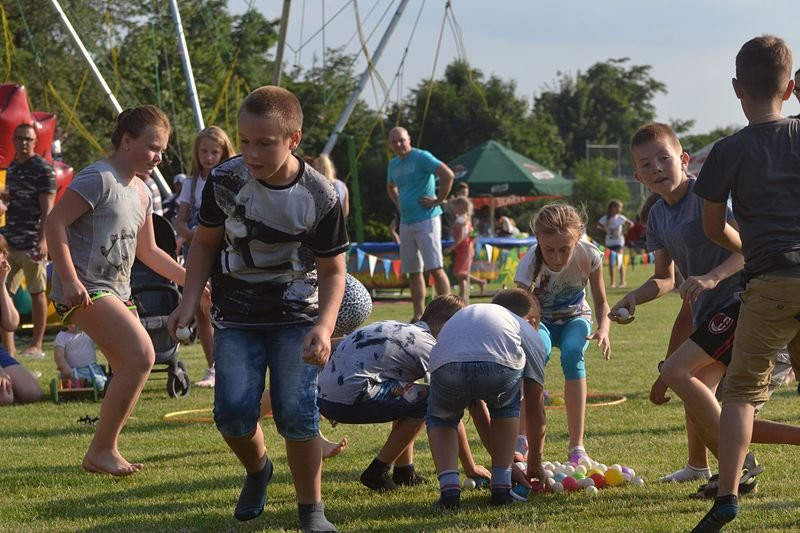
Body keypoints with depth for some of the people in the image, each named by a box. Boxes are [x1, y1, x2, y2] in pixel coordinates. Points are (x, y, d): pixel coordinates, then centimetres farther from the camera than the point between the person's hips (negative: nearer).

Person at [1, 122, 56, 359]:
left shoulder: (43, 169, -6)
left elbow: (47, 209, -11)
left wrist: (43, 240, -19)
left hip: (32, 243, -8)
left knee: (37, 293, 0)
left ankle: (36, 345, 4)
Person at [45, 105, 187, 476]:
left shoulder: (141, 194, 16)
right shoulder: (98, 179, -12)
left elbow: (147, 251, 26)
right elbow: (55, 223, -18)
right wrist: (69, 279, -26)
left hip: (117, 292, 10)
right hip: (85, 290, -10)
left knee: (132, 370, 8)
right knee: (141, 356, -21)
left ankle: (102, 453, 18)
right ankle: (102, 449, -13)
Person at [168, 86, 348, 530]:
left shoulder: (320, 196, -17)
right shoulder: (225, 180, -13)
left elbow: (332, 270, -7)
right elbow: (205, 243, 3)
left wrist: (324, 326, -23)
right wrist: (190, 301, -9)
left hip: (296, 315, -2)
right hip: (236, 316, 2)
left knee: (297, 414, -13)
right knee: (234, 412, -11)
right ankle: (257, 470, 23)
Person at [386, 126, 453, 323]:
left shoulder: (421, 157, -8)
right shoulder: (393, 164, 16)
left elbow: (448, 175, -19)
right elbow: (390, 187, 37)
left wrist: (438, 201, -15)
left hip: (426, 220, -8)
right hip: (406, 223, 8)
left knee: (434, 268, -13)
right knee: (413, 271, 8)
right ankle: (418, 317, 12)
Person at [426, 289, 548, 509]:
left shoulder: (461, 316, 46)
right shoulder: (529, 332, 37)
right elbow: (536, 410, 42)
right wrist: (535, 464, 57)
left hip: (446, 366, 2)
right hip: (500, 367, -1)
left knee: (439, 419, 33)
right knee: (506, 406, 35)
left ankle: (449, 488, 12)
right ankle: (501, 487, 25)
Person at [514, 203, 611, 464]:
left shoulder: (589, 256, -25)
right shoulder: (529, 265, -31)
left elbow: (601, 302, -11)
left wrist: (603, 328, -32)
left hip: (575, 319, 1)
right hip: (540, 322, -1)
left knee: (572, 354, -32)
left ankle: (577, 446, -28)